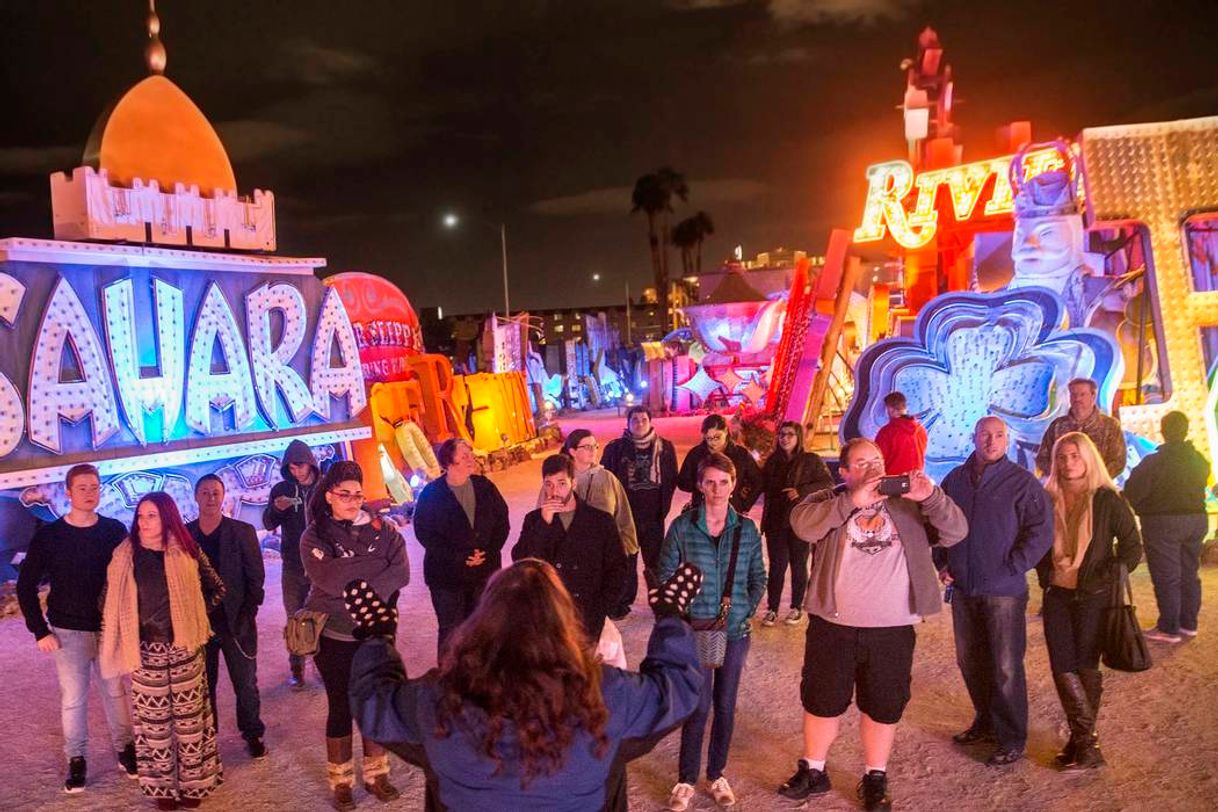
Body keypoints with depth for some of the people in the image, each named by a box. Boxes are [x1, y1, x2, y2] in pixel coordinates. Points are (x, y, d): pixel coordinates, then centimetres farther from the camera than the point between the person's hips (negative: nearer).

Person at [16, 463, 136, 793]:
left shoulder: (115, 531, -2)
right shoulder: (48, 535, -5)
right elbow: (26, 586, 1)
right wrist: (40, 631, -4)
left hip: (111, 629, 1)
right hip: (68, 632, -1)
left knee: (117, 692, 9)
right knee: (73, 698, 5)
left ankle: (125, 748, 26)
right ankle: (76, 760, 21)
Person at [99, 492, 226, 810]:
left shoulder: (187, 552, -4)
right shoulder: (125, 555, -3)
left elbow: (217, 589, 8)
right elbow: (111, 601, 6)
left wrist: (193, 615, 2)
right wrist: (124, 632, 0)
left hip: (183, 647, 0)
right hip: (145, 650, 0)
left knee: (189, 715, 8)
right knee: (153, 719, 9)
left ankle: (193, 782, 23)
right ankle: (162, 785, 24)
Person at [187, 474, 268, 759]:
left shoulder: (243, 532, -4)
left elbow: (255, 577, -3)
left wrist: (247, 615, -10)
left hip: (236, 624, -1)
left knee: (246, 684, 7)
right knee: (203, 686, 11)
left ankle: (253, 734, 23)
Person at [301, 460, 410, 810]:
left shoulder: (382, 529, -2)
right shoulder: (314, 536, -8)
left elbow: (401, 572, -12)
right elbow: (329, 580, -23)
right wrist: (376, 564, -20)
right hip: (334, 635, -2)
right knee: (341, 706, 8)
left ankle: (376, 773, 30)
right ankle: (340, 781, 26)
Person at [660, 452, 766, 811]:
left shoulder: (746, 529, 0)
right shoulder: (682, 526, -6)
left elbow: (758, 578, 10)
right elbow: (666, 576, 0)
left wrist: (746, 610, -2)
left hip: (735, 631, 2)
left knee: (726, 705, 12)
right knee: (699, 706, 0)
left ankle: (717, 775, 29)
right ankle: (686, 780, 16)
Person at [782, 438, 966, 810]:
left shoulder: (908, 505, 6)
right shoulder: (829, 501, 1)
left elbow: (955, 532, -3)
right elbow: (803, 525, -19)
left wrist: (932, 497, -20)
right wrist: (852, 501, -25)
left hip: (892, 628, 1)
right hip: (834, 625, -1)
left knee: (883, 707, 14)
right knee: (821, 701, 13)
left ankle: (875, 778, 33)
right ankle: (813, 771, 32)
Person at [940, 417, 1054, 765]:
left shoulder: (1022, 482, -7)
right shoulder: (955, 479, 7)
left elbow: (1041, 531, -11)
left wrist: (1011, 569, -14)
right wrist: (943, 564, 8)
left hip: (1004, 591, -5)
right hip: (963, 588, 5)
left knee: (1006, 668, 0)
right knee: (970, 662, 16)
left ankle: (1012, 740, 13)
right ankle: (985, 723, 34)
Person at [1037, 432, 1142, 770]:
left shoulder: (1107, 500, -7)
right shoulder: (1049, 501, 5)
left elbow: (1132, 548, -4)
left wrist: (1105, 579, -10)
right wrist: (1045, 575, 6)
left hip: (1093, 597, -4)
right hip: (1057, 595, 4)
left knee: (1085, 667, 4)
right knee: (1062, 667, 0)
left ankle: (1082, 739, 17)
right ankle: (1086, 741, 9)